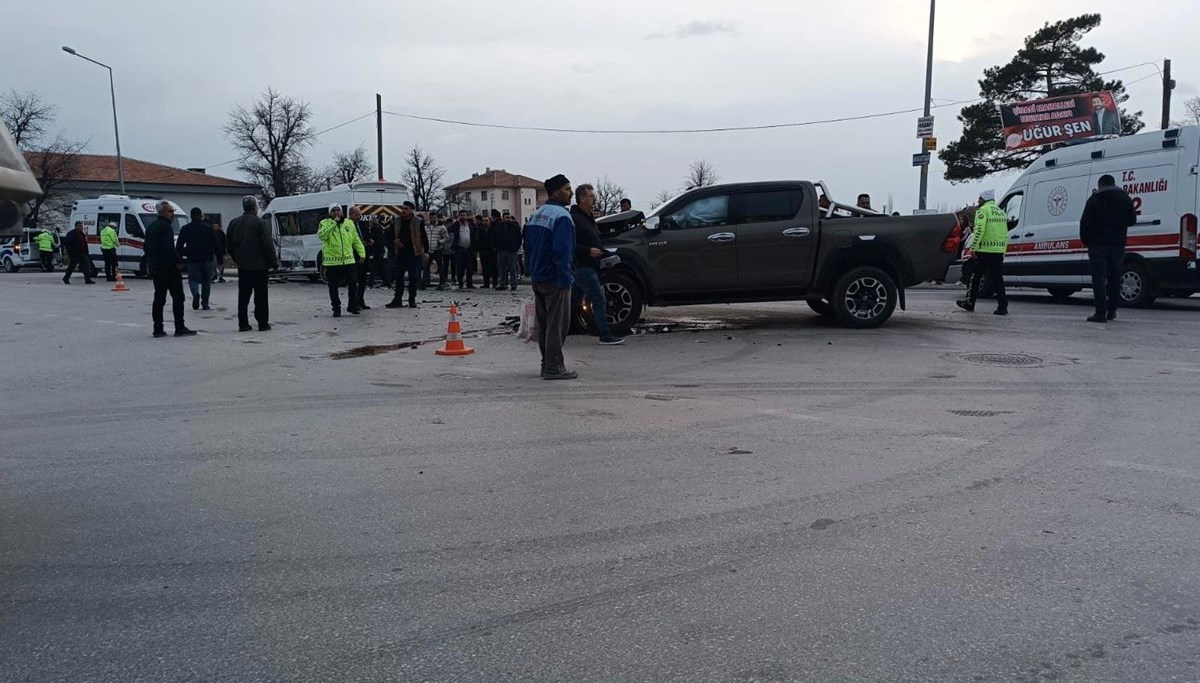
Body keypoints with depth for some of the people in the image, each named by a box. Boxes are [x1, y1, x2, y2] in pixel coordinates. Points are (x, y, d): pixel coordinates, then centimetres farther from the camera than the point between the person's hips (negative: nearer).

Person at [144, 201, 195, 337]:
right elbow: (169, 247, -22)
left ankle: (158, 329, 9)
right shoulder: (165, 226, -13)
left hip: (155, 268, 9)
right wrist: (179, 261, -14)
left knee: (159, 299, 10)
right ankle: (180, 328, -6)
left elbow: (146, 246, 22)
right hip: (168, 267, -9)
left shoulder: (151, 226, 17)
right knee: (178, 297, -5)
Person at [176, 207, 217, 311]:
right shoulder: (208, 228, 3)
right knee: (206, 281, 10)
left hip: (192, 259, -1)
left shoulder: (185, 229, 3)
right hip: (207, 259, 1)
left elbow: (179, 245, 3)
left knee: (193, 279, 8)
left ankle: (196, 293, -23)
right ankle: (205, 303, 9)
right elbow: (215, 244, 1)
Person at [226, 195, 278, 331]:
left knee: (243, 296, 10)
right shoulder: (260, 223, -12)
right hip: (259, 265, -5)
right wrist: (274, 262, -3)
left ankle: (243, 324, 9)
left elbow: (230, 246, 13)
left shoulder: (234, 223, 7)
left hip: (243, 266, 5)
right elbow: (268, 245, -12)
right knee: (261, 296, 1)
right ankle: (263, 323, 2)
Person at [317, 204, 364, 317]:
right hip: (332, 262, -3)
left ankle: (352, 306, 24)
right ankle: (336, 309, 14)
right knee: (333, 287, 3)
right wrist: (334, 223, -19)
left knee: (353, 285, 7)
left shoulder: (349, 223, 11)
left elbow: (356, 240, 16)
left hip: (349, 260, 3)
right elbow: (321, 235, -19)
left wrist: (362, 253, 10)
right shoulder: (325, 223, 1)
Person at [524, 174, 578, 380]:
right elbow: (562, 251, -22)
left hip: (538, 278, 9)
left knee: (543, 324, 14)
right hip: (554, 279, -9)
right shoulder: (561, 216, -15)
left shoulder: (535, 215, 15)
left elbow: (528, 247, 19)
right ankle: (554, 368, -3)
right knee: (557, 324, -5)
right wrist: (565, 278, -19)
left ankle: (547, 364, 21)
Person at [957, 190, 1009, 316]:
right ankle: (1002, 306, 1)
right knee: (998, 279, 6)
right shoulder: (1001, 212, 18)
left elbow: (979, 230, -17)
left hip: (985, 250, -7)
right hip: (999, 251, 7)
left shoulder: (983, 210, -6)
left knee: (975, 277, 6)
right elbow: (1005, 233, 20)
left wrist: (974, 246, -14)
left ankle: (970, 303, 14)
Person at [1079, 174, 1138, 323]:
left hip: (1098, 245, -4)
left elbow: (1085, 223, -9)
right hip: (1118, 244, 4)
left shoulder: (1094, 199, -5)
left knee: (1099, 279, -5)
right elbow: (1132, 220, 15)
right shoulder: (1125, 198, 9)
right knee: (1115, 278, 14)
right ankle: (1111, 311, 20)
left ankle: (1101, 313, -10)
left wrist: (1085, 240, 1)